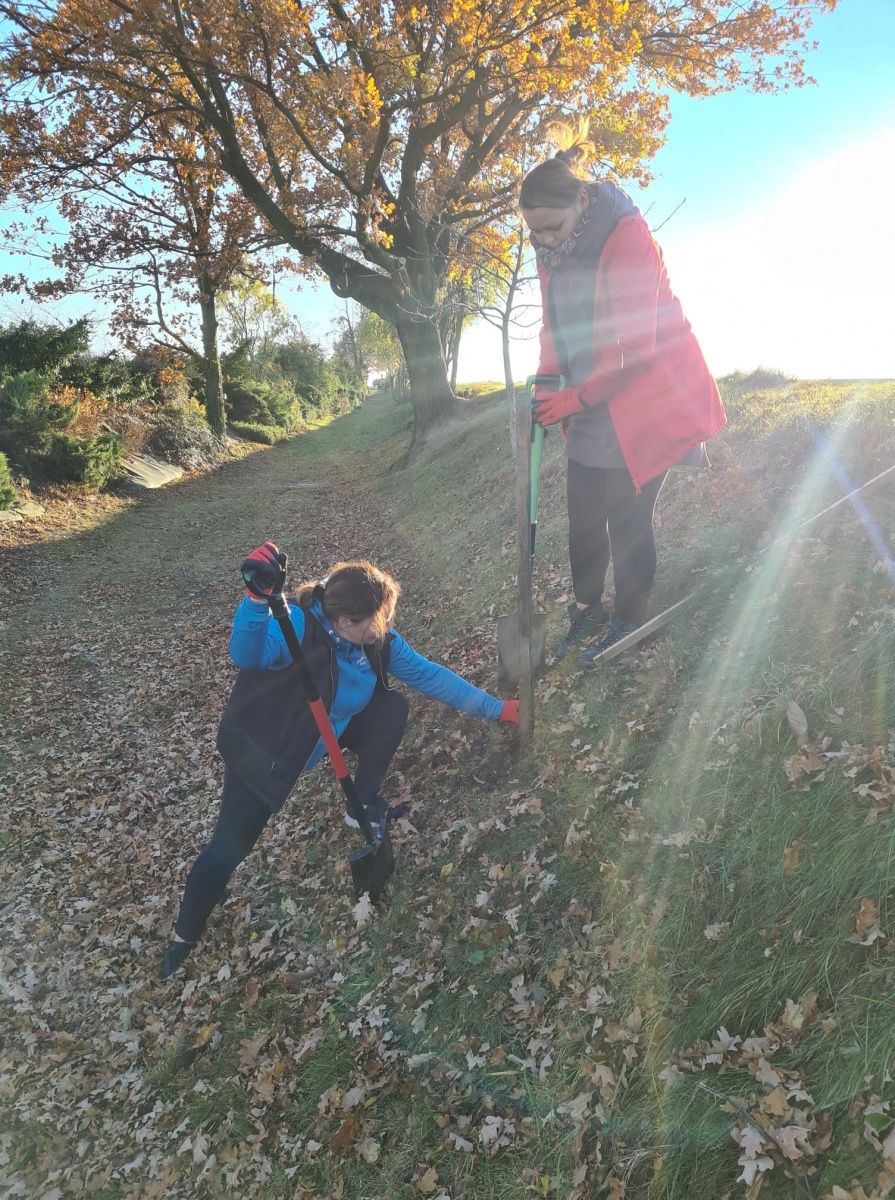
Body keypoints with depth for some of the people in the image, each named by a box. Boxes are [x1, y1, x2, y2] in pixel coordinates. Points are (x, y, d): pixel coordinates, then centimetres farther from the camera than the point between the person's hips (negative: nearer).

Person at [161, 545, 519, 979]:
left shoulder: (378, 639, -14)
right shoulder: (299, 628, -34)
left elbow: (430, 675, -7)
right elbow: (247, 654, -51)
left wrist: (498, 708, -6)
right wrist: (257, 597, -69)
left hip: (323, 737, 6)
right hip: (259, 749, -6)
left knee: (394, 707, -12)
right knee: (229, 846, -8)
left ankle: (363, 805, 8)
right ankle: (184, 936, 21)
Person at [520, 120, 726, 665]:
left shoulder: (629, 238, -18)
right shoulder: (553, 252, 4)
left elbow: (635, 348, -21)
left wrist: (575, 398, -18)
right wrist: (548, 389, -3)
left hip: (643, 405, -6)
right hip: (589, 413, 7)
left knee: (629, 520, -1)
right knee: (583, 519, 8)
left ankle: (628, 622, 18)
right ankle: (587, 609, 27)